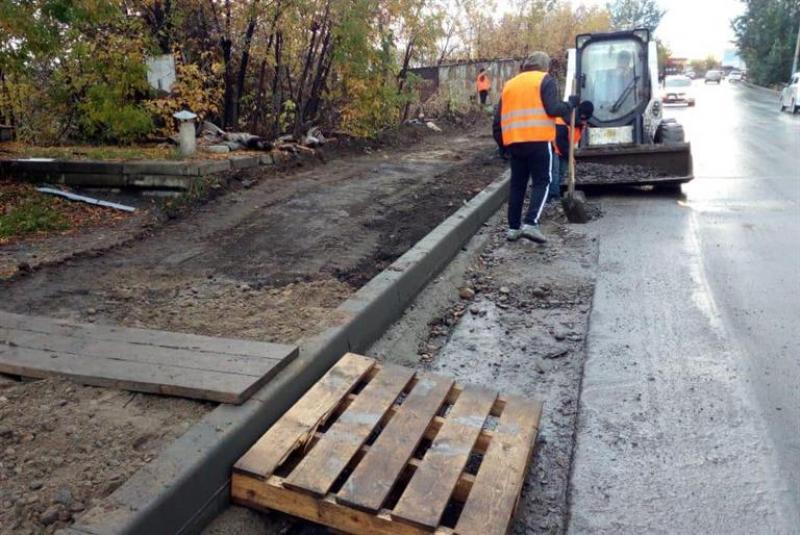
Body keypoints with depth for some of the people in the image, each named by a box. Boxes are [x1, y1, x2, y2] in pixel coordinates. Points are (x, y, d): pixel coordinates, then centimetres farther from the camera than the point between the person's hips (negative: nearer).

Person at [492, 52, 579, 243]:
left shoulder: (509, 84, 21)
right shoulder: (545, 80, 5)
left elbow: (498, 119, 18)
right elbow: (553, 109, -10)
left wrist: (501, 143, 25)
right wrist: (570, 104, 8)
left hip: (514, 141, 5)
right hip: (539, 140, -5)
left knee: (517, 184, 12)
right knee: (541, 182, 1)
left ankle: (513, 227, 12)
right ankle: (531, 224, -14)